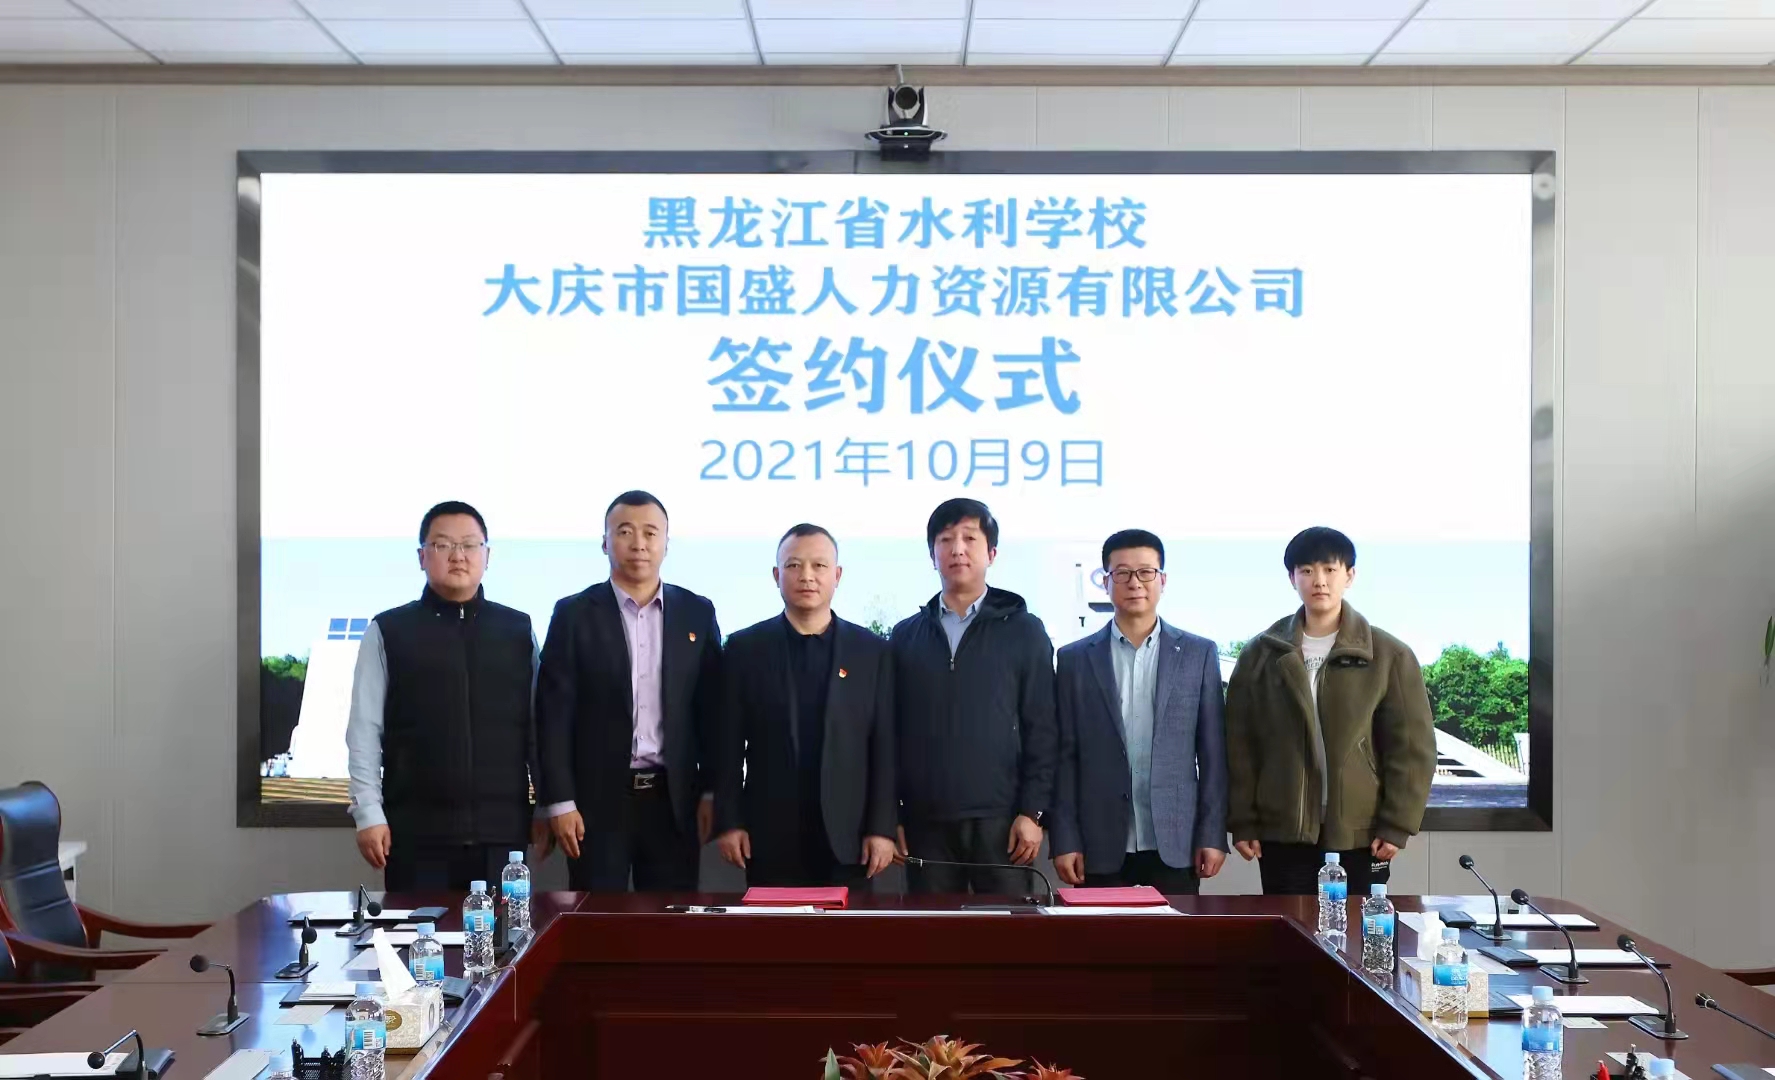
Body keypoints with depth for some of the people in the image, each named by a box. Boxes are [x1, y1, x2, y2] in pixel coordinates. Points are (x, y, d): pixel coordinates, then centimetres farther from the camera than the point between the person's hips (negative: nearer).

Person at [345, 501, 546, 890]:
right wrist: (369, 813, -3)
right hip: (416, 830, -1)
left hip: (502, 829, 2)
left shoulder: (518, 629, 9)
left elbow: (537, 724, 10)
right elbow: (365, 730, 2)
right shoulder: (388, 631, 4)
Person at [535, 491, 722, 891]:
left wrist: (712, 791, 3)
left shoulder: (697, 613, 7)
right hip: (598, 798, -2)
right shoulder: (574, 614, 0)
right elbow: (554, 714, -3)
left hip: (674, 798, 2)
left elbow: (711, 711, 8)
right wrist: (560, 801, -8)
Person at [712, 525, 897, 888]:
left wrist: (882, 828, -3)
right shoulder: (744, 648, 4)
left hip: (847, 837, 0)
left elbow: (884, 747, 3)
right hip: (769, 837, 0)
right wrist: (728, 821, -2)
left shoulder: (872, 650, 5)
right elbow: (729, 745, 4)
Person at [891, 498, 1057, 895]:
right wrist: (892, 814, 3)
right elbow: (893, 732, 9)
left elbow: (1042, 731, 0)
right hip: (925, 821, 2)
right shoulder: (906, 636, 10)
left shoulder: (1024, 631, 4)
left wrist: (1033, 812, -7)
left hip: (1001, 819, -2)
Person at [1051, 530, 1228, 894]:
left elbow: (1213, 754, 5)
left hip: (1176, 845, 0)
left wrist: (1213, 835, 0)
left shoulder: (1199, 654, 6)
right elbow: (1066, 757, 4)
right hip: (1102, 847, 0)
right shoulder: (1075, 659, 5)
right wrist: (1065, 841, -1)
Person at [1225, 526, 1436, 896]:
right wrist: (1243, 822, 0)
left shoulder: (1389, 656, 0)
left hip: (1360, 835, -1)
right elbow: (1241, 744, 5)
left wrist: (1396, 824, -7)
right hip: (1283, 833, 1)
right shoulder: (1261, 654, 5)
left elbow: (1411, 747, -1)